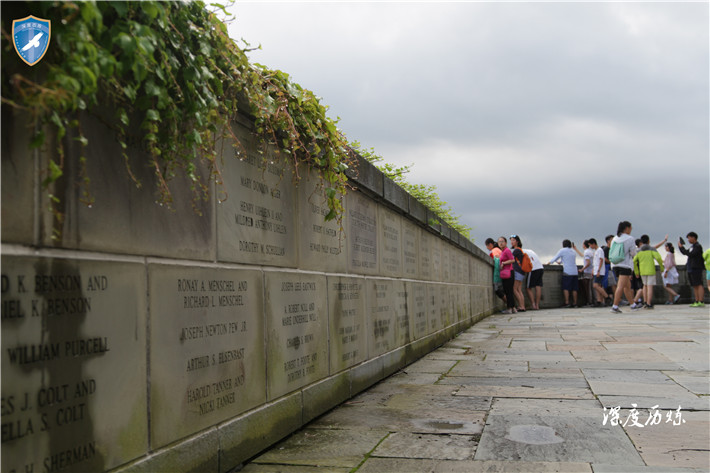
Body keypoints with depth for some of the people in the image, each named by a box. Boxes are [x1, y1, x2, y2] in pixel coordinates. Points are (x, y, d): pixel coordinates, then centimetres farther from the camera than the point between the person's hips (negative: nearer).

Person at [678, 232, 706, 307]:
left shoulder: (698, 246, -9)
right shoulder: (692, 246, 18)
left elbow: (690, 254, -19)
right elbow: (685, 253, 26)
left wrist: (682, 247, -13)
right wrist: (680, 246, 13)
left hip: (696, 268, -9)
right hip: (691, 269, 9)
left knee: (699, 285, -11)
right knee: (694, 286, 8)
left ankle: (701, 302, -14)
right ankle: (697, 301, 10)